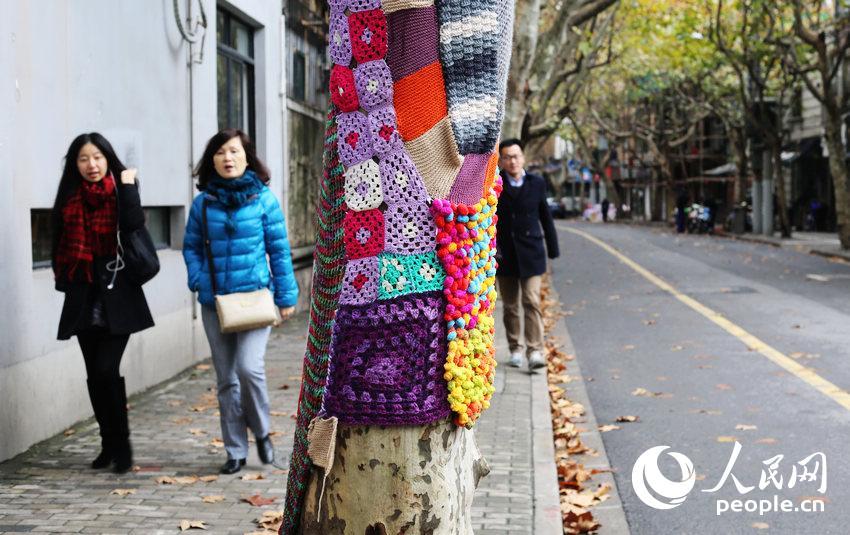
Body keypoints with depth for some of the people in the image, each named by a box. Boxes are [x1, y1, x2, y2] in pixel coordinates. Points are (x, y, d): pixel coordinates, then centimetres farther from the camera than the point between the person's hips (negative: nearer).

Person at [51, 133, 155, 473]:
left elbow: (134, 226, -19)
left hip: (117, 296, -4)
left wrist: (128, 186, -15)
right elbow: (60, 246, 15)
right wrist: (64, 280, 5)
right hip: (84, 300, 4)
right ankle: (109, 444, 21)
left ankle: (121, 444, 0)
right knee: (95, 375, 9)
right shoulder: (69, 199, 9)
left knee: (106, 369, -14)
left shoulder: (120, 193, 0)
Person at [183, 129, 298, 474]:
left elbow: (279, 248, 0)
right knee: (226, 379, 8)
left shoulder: (263, 198, -2)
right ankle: (235, 451, 19)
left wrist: (286, 295, -1)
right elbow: (191, 247, 13)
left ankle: (261, 432, 9)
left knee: (249, 368, -18)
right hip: (215, 301, 3)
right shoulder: (203, 203, 3)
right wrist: (198, 280, -4)